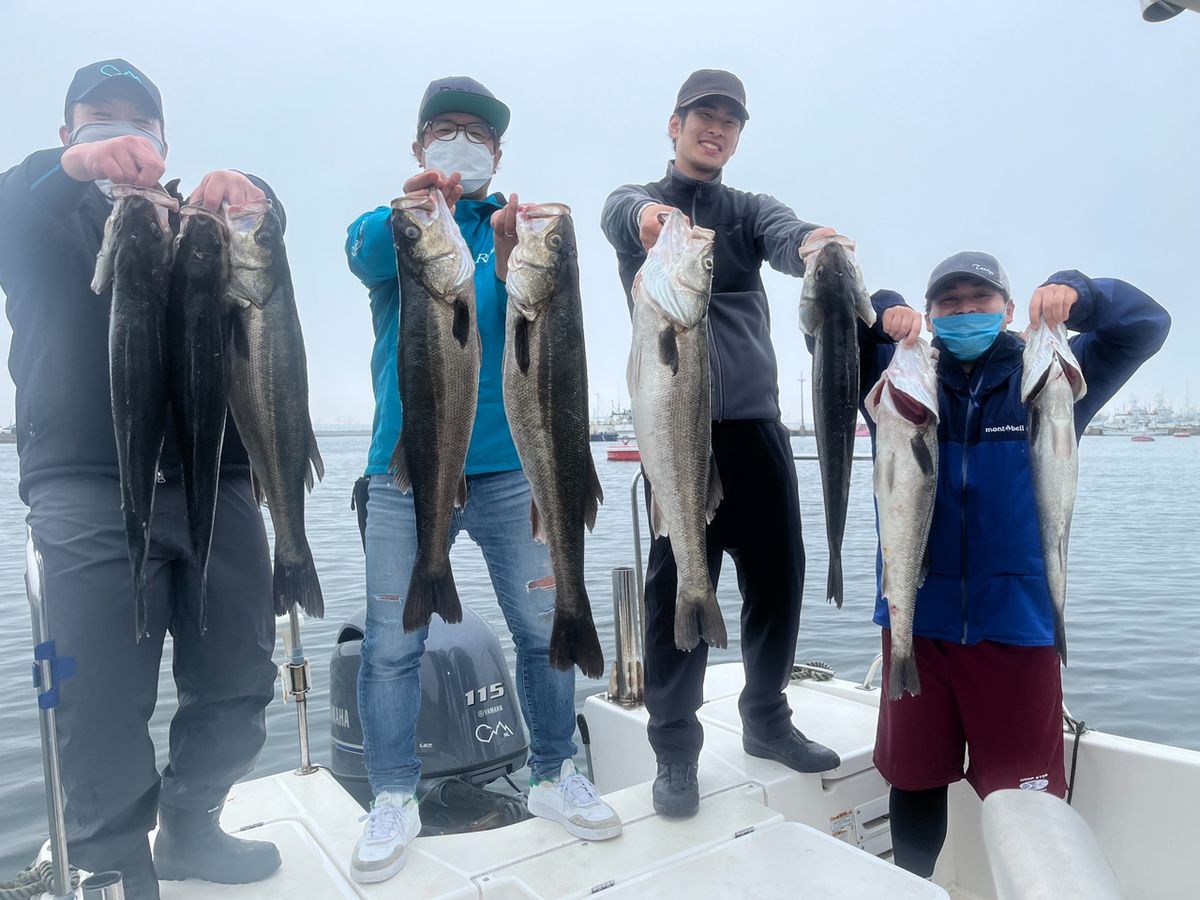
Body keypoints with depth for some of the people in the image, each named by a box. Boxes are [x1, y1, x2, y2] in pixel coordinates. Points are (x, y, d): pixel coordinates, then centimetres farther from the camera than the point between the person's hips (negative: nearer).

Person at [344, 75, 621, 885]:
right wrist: (412, 209, -36)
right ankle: (394, 800, 19)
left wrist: (509, 257, -28)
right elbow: (366, 255, -15)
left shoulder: (516, 224, 11)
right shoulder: (391, 224, 11)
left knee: (546, 629, 4)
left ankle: (554, 777, 23)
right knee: (391, 644, 1)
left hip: (510, 463, 1)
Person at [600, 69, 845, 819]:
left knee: (779, 576, 7)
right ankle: (676, 751, 10)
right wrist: (651, 213, -42)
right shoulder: (637, 206, 9)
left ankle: (767, 721, 26)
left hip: (757, 421, 4)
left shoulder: (750, 209, 17)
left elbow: (786, 238, -7)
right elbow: (621, 211, -17)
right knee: (680, 586, -3)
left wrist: (816, 243, -32)